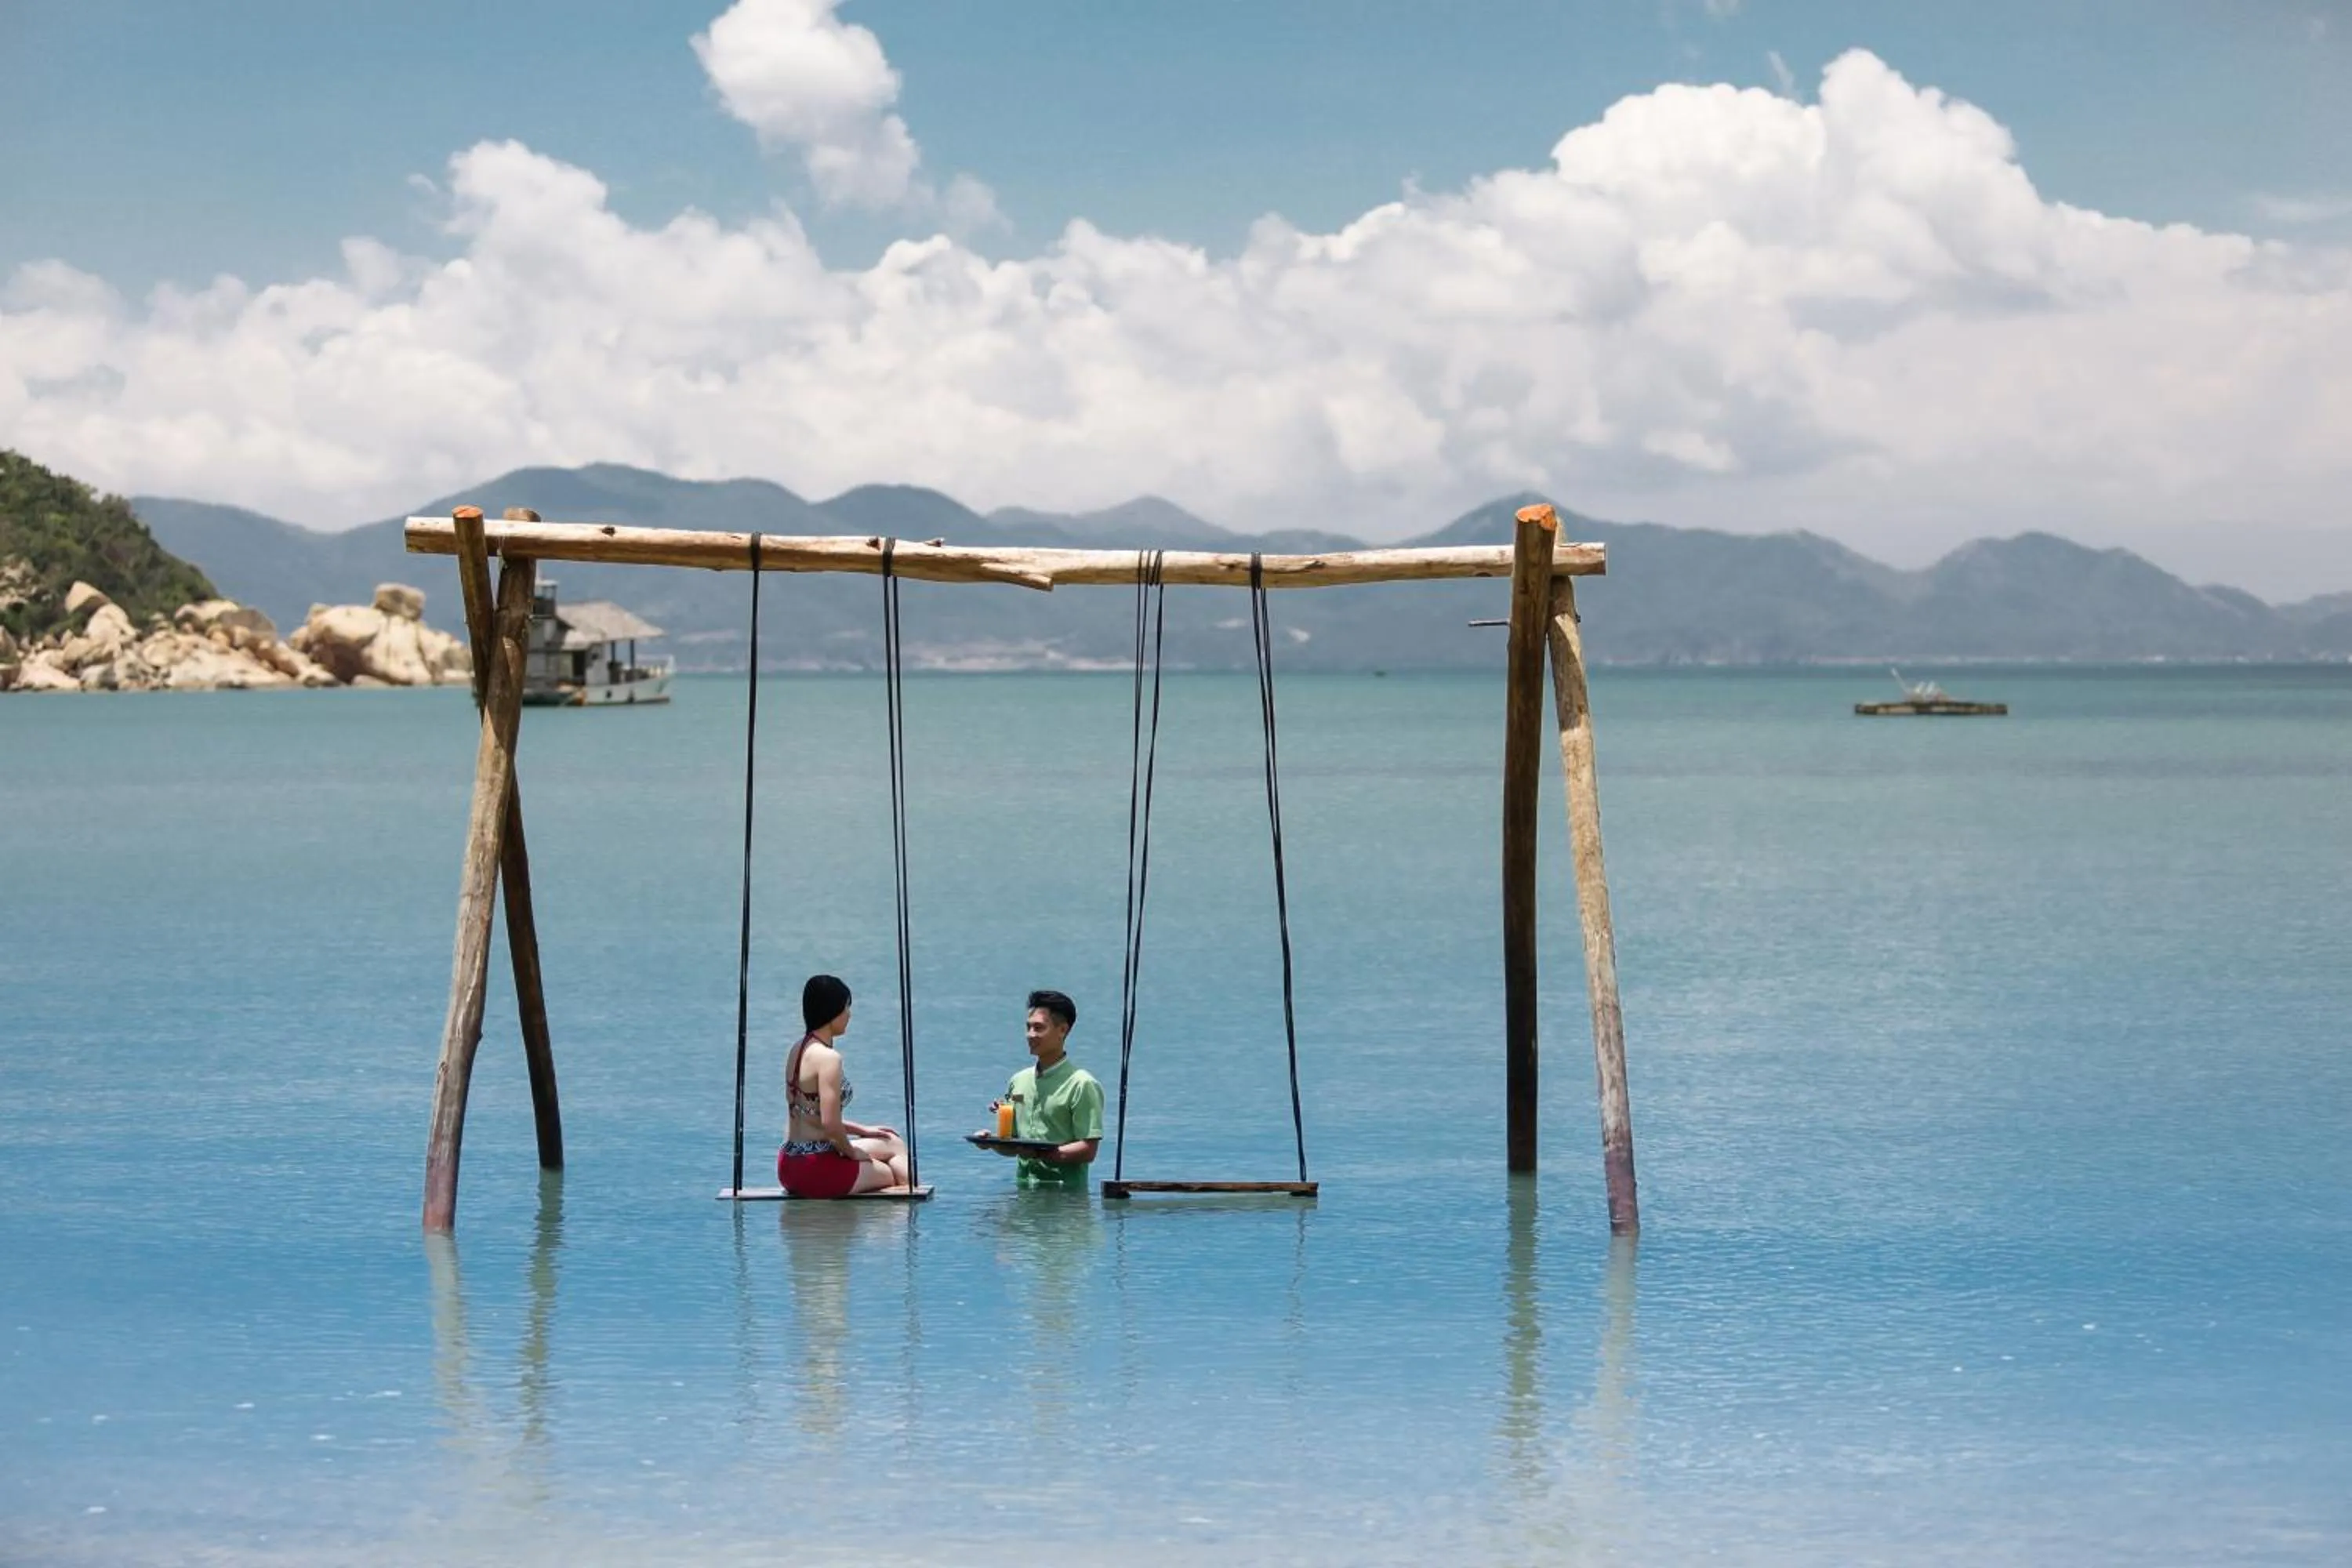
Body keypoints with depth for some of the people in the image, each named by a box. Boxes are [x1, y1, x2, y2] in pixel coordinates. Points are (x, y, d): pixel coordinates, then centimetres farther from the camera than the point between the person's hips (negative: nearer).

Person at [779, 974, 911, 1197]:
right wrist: (852, 1152, -7)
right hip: (817, 1170, -9)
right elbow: (830, 1124, -26)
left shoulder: (797, 1049, 10)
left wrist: (861, 1130, 21)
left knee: (894, 1143, 25)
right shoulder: (828, 1058, -20)